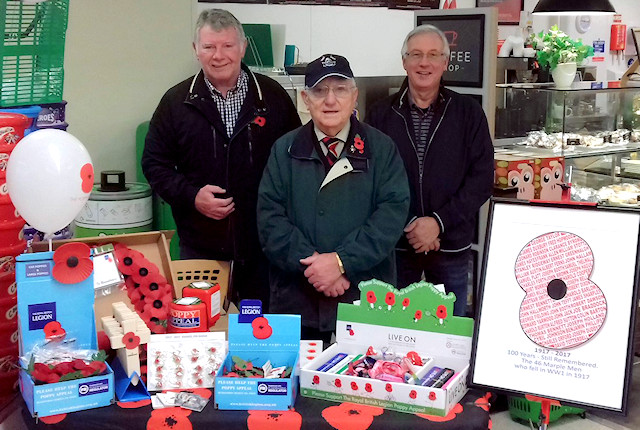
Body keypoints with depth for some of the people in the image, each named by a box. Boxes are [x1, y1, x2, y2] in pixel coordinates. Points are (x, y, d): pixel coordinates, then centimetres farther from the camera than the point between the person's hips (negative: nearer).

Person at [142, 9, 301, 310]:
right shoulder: (176, 101, 3)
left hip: (263, 243, 0)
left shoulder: (273, 96, 2)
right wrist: (191, 195, -12)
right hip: (200, 246, 0)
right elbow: (154, 163, 5)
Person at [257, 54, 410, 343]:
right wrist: (310, 262, -14)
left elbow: (393, 211, -7)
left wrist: (343, 261, -17)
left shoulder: (381, 149, 5)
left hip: (367, 298, -1)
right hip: (296, 300, 1)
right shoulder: (284, 150, 8)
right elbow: (270, 217, -1)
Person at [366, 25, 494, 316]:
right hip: (395, 244, 0)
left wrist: (438, 222, -14)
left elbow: (482, 177, -3)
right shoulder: (380, 114, 2)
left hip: (452, 246, 0)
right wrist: (408, 225, -13)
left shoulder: (469, 113, 1)